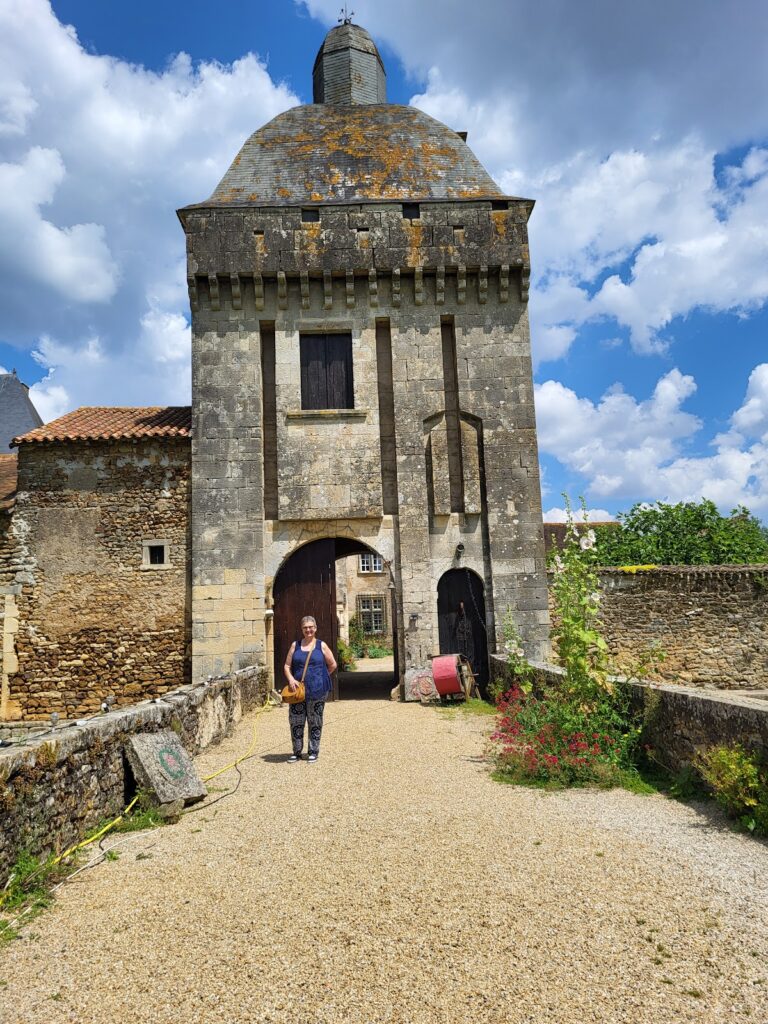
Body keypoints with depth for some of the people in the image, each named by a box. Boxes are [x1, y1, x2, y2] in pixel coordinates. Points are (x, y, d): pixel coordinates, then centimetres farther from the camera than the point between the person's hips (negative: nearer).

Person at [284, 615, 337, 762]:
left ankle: (313, 751, 20)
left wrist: (319, 677, 7)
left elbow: (332, 665, 6)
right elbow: (287, 666, 4)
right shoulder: (295, 645, 6)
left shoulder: (321, 646, 1)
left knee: (315, 721, 8)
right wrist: (291, 679, -12)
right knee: (296, 721, 5)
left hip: (317, 690, -2)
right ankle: (297, 751, 19)